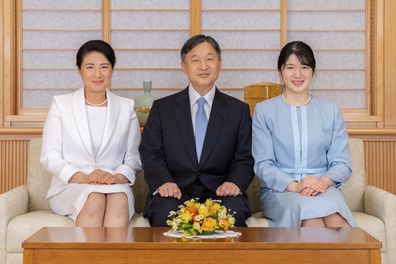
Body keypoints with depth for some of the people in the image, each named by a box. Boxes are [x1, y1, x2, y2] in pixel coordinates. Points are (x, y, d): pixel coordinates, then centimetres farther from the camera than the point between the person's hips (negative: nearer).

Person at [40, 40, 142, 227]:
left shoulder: (126, 108, 15)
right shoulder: (61, 104, 10)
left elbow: (134, 158, 12)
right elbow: (49, 157, 3)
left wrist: (119, 177, -11)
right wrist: (83, 177, -14)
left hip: (115, 187, 1)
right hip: (69, 187, -1)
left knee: (119, 197, -35)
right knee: (94, 198, -35)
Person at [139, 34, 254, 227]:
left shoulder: (238, 110, 15)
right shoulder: (162, 108, 14)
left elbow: (245, 158, 10)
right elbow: (150, 153, 6)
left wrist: (235, 183, -13)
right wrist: (163, 182, -15)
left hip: (219, 191, 1)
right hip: (176, 190, 0)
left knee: (234, 214, -32)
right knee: (165, 215, -33)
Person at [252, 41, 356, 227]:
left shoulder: (331, 111, 17)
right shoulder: (264, 111, 11)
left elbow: (342, 163, 10)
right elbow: (263, 165, 2)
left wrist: (324, 181, -13)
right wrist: (294, 185, -16)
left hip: (324, 189, 2)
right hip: (279, 191, -2)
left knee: (337, 221, -34)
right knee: (312, 220, -36)